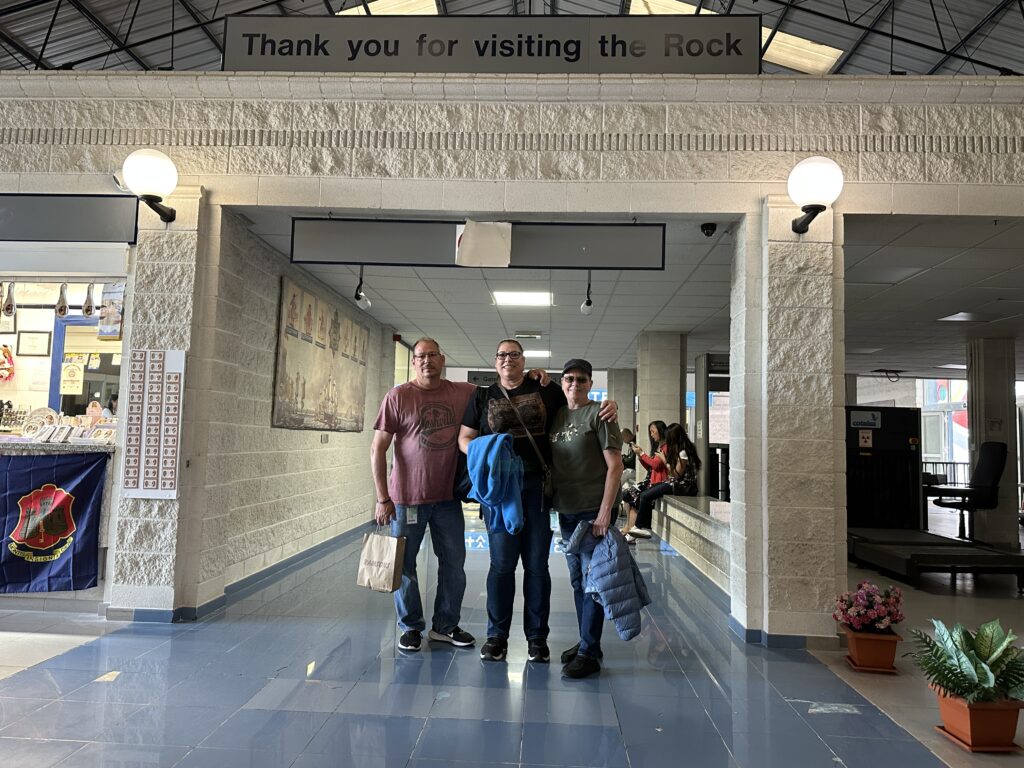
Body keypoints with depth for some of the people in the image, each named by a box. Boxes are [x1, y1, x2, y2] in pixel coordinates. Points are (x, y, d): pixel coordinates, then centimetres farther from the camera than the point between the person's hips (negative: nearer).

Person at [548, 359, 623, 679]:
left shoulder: (599, 414, -7)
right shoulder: (556, 416, 11)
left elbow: (615, 465, -11)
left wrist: (605, 511, -17)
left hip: (595, 510, -6)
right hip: (567, 510, 7)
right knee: (577, 579, 15)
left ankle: (589, 653, 7)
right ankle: (585, 641, 28)